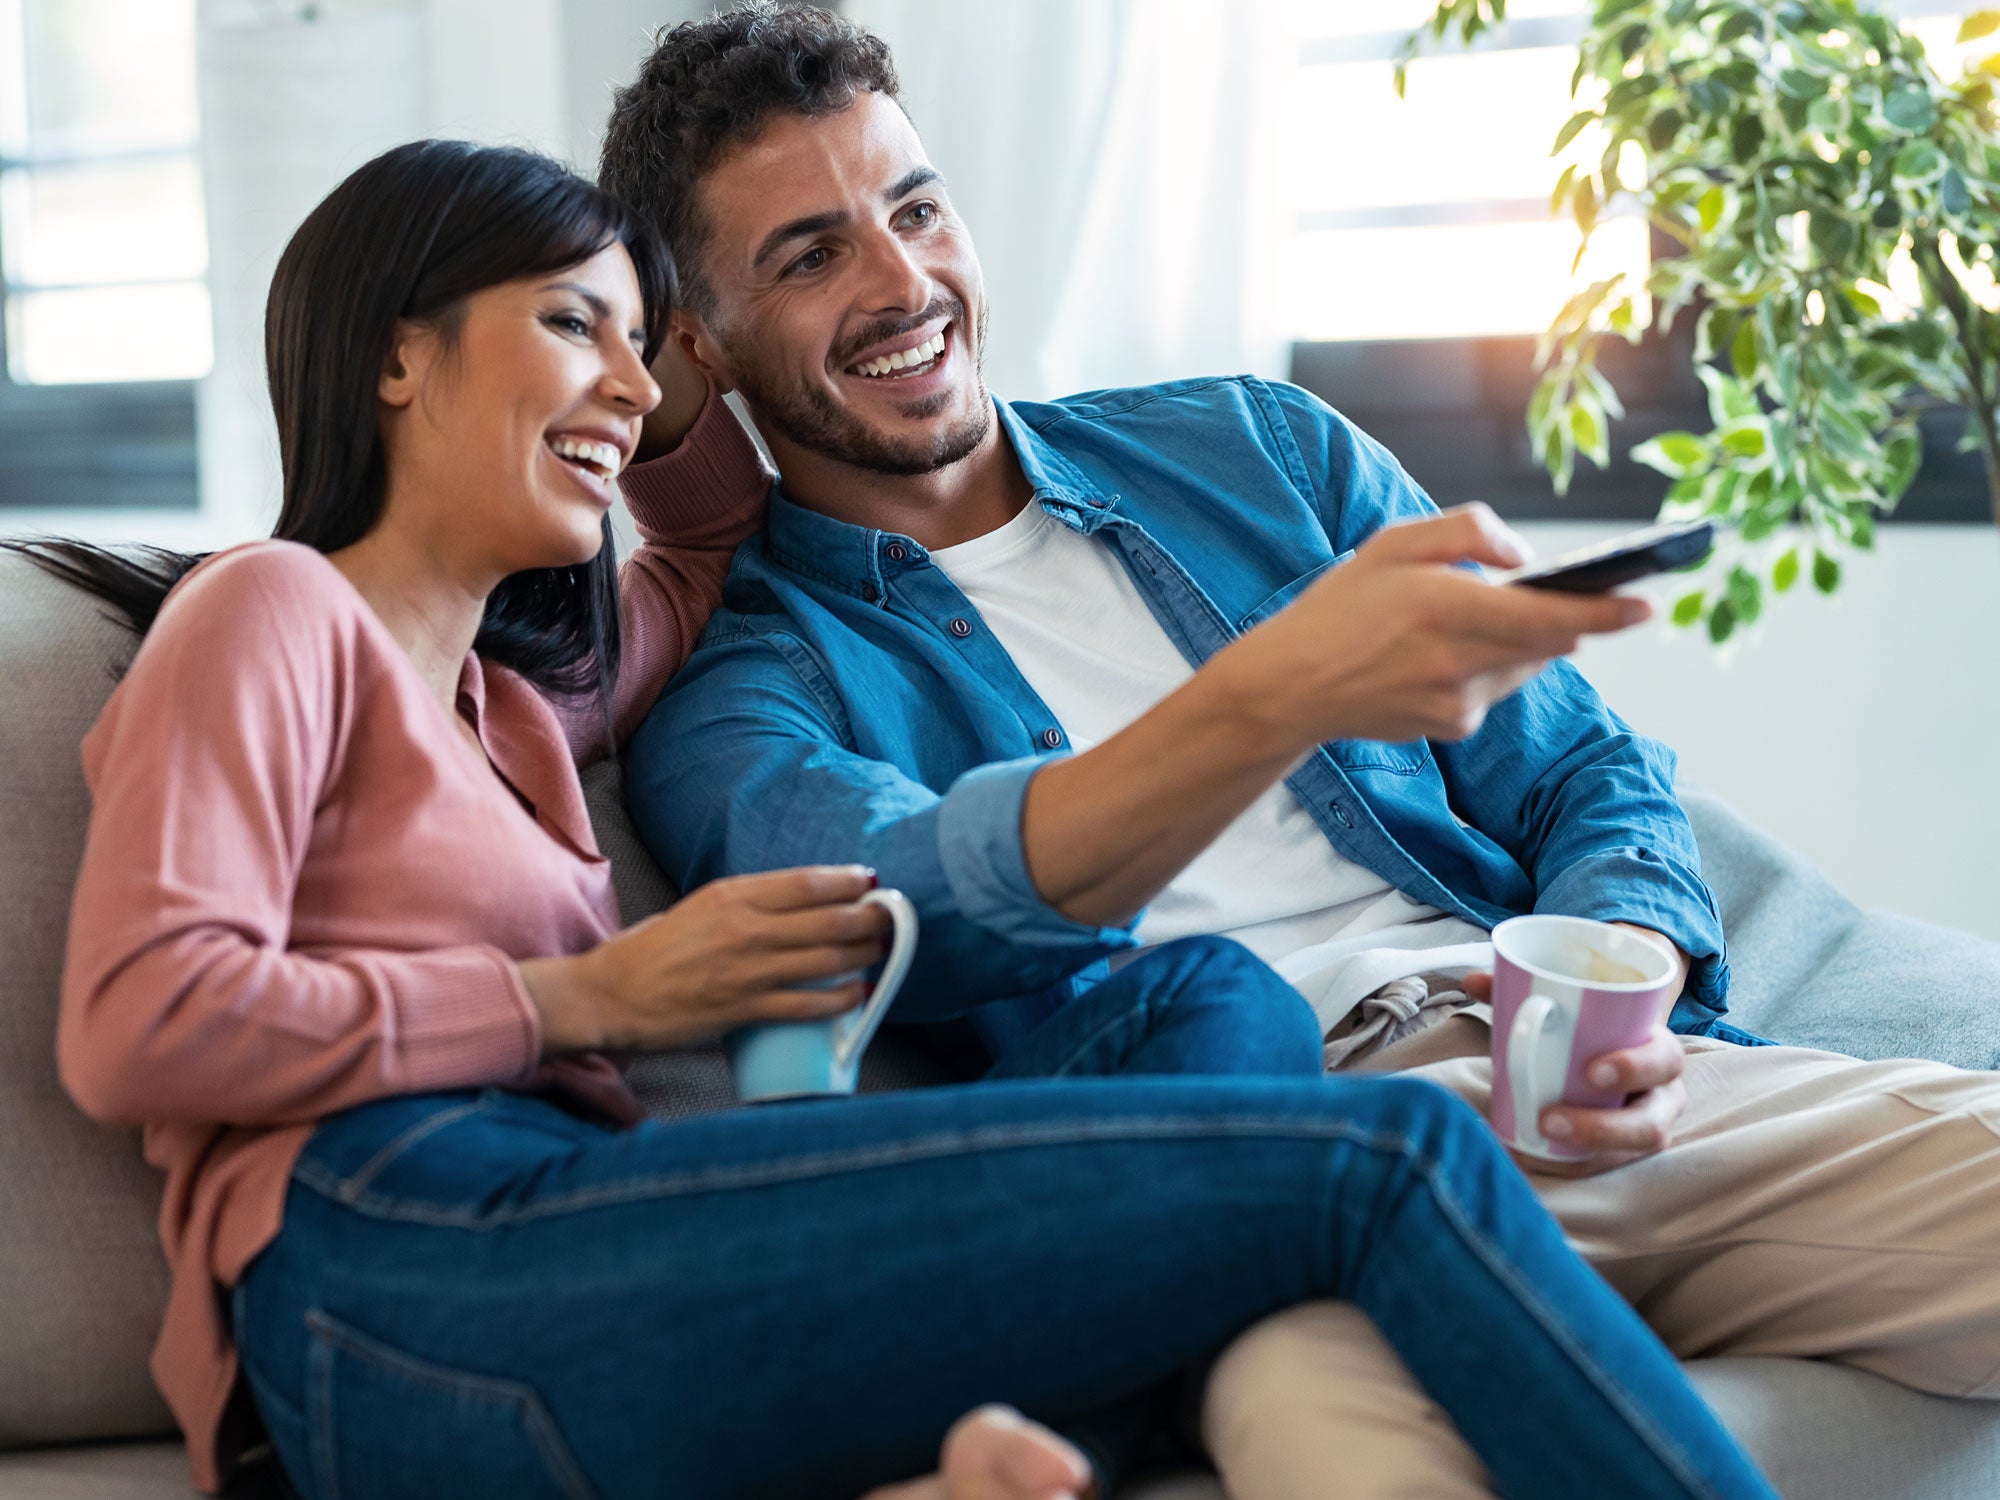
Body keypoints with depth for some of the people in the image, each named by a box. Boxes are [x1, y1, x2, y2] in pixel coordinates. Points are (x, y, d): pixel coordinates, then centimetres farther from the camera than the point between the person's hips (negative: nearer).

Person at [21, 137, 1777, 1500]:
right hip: (407, 1277, -9)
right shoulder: (272, 610, 7)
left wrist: (649, 371, 33)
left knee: (1210, 1000, -10)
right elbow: (137, 1026, -7)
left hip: (559, 1254, 9)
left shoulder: (516, 685, 31)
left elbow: (716, 536, 52)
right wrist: (589, 998, -4)